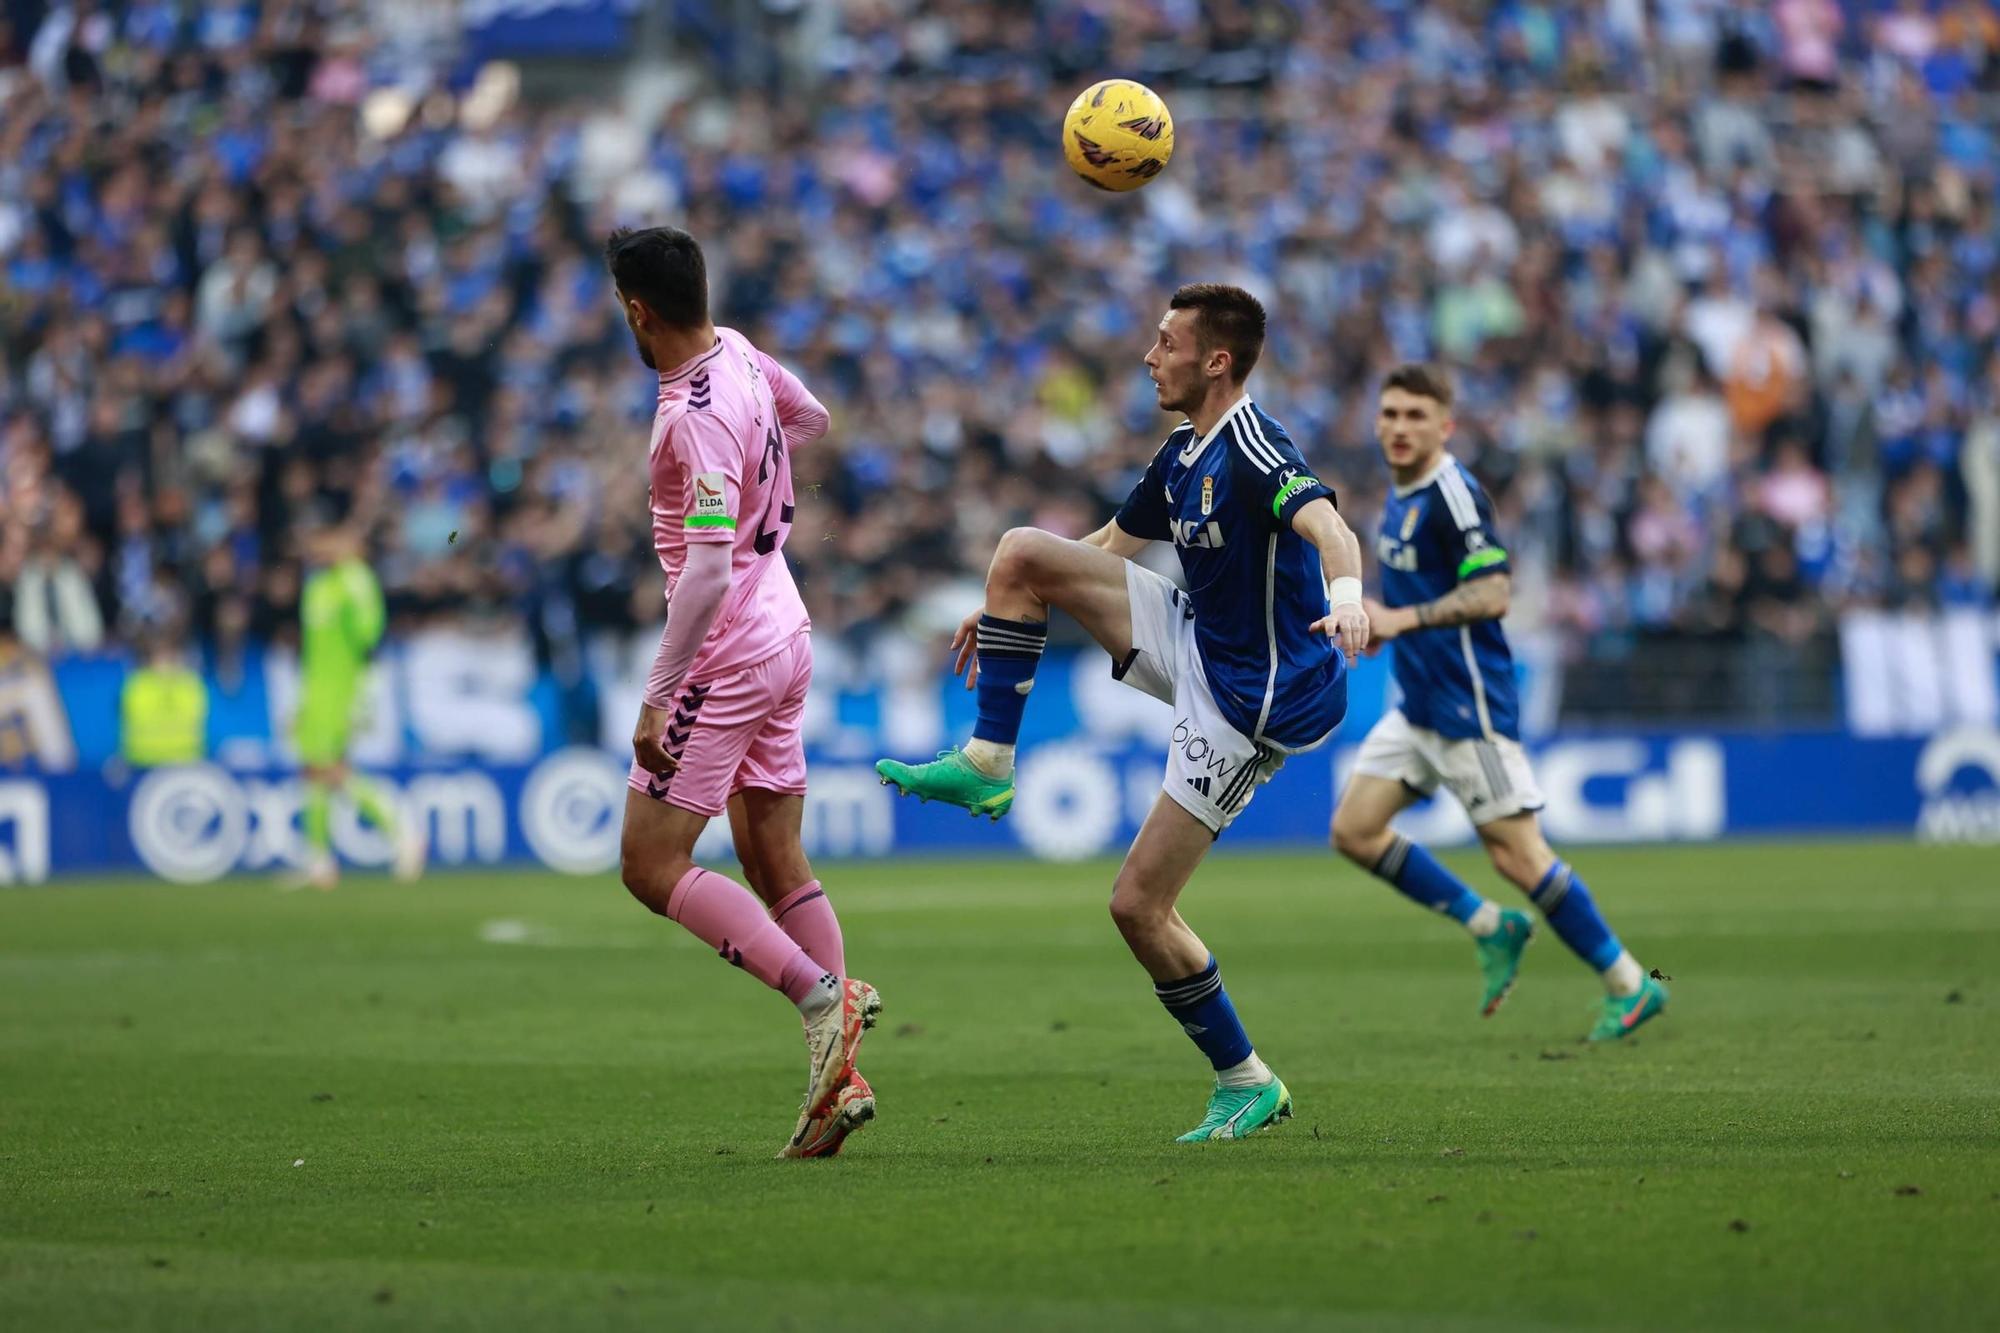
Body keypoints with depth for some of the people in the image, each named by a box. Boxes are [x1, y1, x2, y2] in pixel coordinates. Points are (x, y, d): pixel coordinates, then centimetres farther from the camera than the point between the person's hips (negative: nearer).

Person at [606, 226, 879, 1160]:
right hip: (783, 636, 9)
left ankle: (820, 995, -16)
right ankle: (839, 1077, 8)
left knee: (652, 869, -6)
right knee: (777, 867, 11)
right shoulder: (736, 353, 4)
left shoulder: (697, 416, -23)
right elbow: (810, 420, 26)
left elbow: (706, 569, -30)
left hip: (724, 656, -9)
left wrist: (657, 697, -29)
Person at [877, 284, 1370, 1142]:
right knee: (1021, 553, 2)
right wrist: (1004, 609, 28)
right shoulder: (1183, 451, 8)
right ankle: (987, 765, 3)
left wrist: (1346, 597, -62)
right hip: (1196, 645, 9)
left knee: (1138, 905, -9)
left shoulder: (1251, 449, -22)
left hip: (1254, 698, -9)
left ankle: (1246, 1083, 6)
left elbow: (1326, 527, -41)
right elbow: (1112, 542, 24)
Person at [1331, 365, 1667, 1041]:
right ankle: (1490, 927, 14)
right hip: (1418, 705, 9)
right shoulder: (1401, 493, 12)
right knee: (1354, 831, 3)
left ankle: (1629, 985, 3)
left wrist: (1401, 619, -30)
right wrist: (1382, 622, 11)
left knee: (1516, 853, -8)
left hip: (1470, 706, -9)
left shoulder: (1454, 494, -17)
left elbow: (1491, 593, -26)